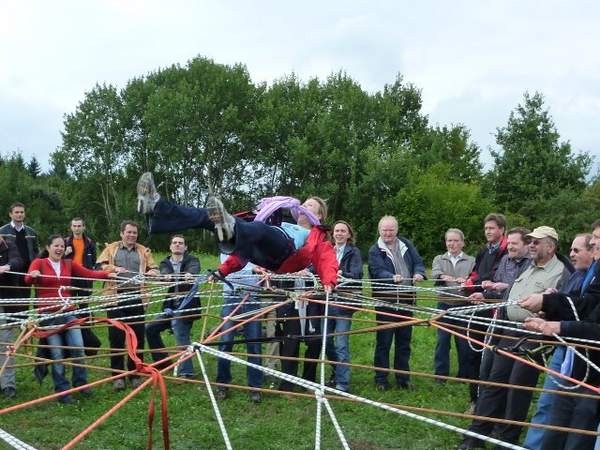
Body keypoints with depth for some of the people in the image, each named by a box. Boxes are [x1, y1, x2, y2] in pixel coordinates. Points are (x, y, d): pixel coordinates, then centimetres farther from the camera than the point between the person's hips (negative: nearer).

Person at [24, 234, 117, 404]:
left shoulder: (69, 264, 13)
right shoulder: (39, 263, 4)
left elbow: (89, 273, 2)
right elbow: (27, 279, -13)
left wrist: (108, 274, -15)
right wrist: (33, 275, -37)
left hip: (68, 312, 3)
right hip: (48, 315, -3)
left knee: (78, 347, -7)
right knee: (57, 353, -1)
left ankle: (80, 382, 15)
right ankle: (62, 391, 10)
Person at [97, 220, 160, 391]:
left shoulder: (143, 251, 16)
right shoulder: (111, 248, 11)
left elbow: (155, 270, 13)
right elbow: (100, 266, 0)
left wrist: (151, 272, -11)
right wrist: (115, 268, -18)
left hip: (136, 298, 2)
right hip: (116, 297, -2)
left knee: (137, 336, 3)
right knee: (116, 336, 0)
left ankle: (135, 374, 15)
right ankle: (118, 375, 9)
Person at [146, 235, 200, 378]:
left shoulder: (192, 260, 1)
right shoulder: (165, 263, 12)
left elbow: (194, 269, -23)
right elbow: (163, 272, -11)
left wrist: (189, 274, -48)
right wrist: (166, 276, -37)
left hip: (186, 306, -6)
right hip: (170, 306, 6)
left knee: (181, 337, -16)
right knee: (150, 328, 8)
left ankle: (185, 372, -11)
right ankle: (162, 361, 22)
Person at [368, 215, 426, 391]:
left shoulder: (406, 245, 10)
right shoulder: (375, 250, -3)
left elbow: (418, 262, 4)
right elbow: (377, 271, -16)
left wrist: (419, 273, -19)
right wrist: (392, 277, -36)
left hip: (406, 300, 4)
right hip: (385, 301, -4)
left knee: (404, 341, 11)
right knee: (383, 341, 1)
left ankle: (403, 378, 21)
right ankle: (381, 379, 11)